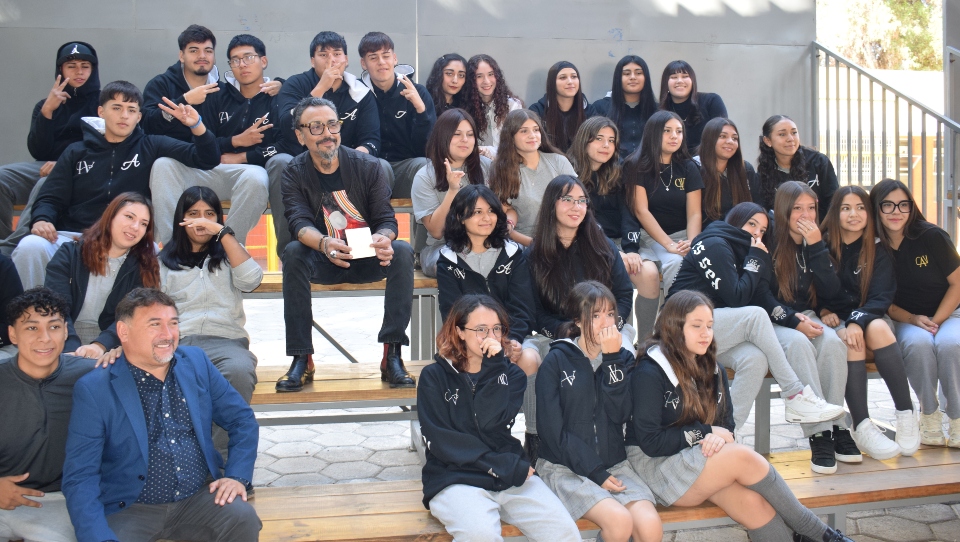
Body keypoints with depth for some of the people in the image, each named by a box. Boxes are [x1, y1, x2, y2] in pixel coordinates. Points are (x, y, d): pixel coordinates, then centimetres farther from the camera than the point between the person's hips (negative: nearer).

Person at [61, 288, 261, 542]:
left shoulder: (197, 362, 4)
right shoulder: (93, 390, -8)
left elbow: (242, 420, 11)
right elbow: (80, 478, -12)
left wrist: (237, 475, -5)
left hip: (198, 499, 2)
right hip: (129, 509, -2)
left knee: (243, 519, -24)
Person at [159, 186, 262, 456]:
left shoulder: (228, 253, 26)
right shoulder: (165, 260, 26)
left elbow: (251, 280, 3)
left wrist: (222, 232, 2)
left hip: (224, 339, 0)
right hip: (176, 340, 0)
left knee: (239, 370, -38)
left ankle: (221, 457, -29)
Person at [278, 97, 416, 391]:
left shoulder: (368, 166, -4)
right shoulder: (295, 173, -4)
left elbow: (386, 220, -10)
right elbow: (299, 223, -20)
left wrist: (383, 239, -37)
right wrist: (324, 244, -45)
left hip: (367, 258, 1)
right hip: (322, 262, 0)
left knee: (402, 252, -28)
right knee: (293, 253, -31)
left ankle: (392, 355, -29)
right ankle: (301, 359, -28)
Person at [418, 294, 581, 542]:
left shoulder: (510, 373, 13)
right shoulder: (434, 376, 5)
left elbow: (492, 424, -5)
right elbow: (439, 440, -7)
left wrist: (494, 367, -11)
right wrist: (502, 466, -12)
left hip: (510, 475, 3)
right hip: (455, 479, -3)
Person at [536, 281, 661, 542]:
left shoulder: (623, 358, 9)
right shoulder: (557, 360, -3)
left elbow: (620, 413, -6)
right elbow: (552, 430, -8)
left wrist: (612, 359, -14)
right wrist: (596, 473, -13)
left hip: (614, 464, 4)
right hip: (565, 467, -4)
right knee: (620, 520, -28)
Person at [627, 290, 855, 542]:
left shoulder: (713, 370, 10)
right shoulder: (649, 373, -11)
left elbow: (727, 425, 9)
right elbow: (650, 442, -15)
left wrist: (720, 437, -15)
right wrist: (705, 433, -13)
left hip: (702, 460, 6)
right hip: (657, 465, -6)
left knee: (751, 500, -26)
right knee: (743, 456, -26)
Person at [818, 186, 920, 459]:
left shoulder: (878, 251, 3)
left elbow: (881, 298, -7)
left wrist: (857, 321, -24)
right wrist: (823, 311, -16)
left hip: (867, 317, 1)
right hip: (833, 321, -1)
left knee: (878, 328, -34)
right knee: (849, 340, -34)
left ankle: (907, 415, -29)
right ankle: (862, 426, -37)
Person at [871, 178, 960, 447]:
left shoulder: (932, 236, -10)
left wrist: (935, 321, -14)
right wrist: (913, 319, -13)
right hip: (906, 319, 1)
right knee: (918, 343, -33)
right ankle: (930, 417, -14)